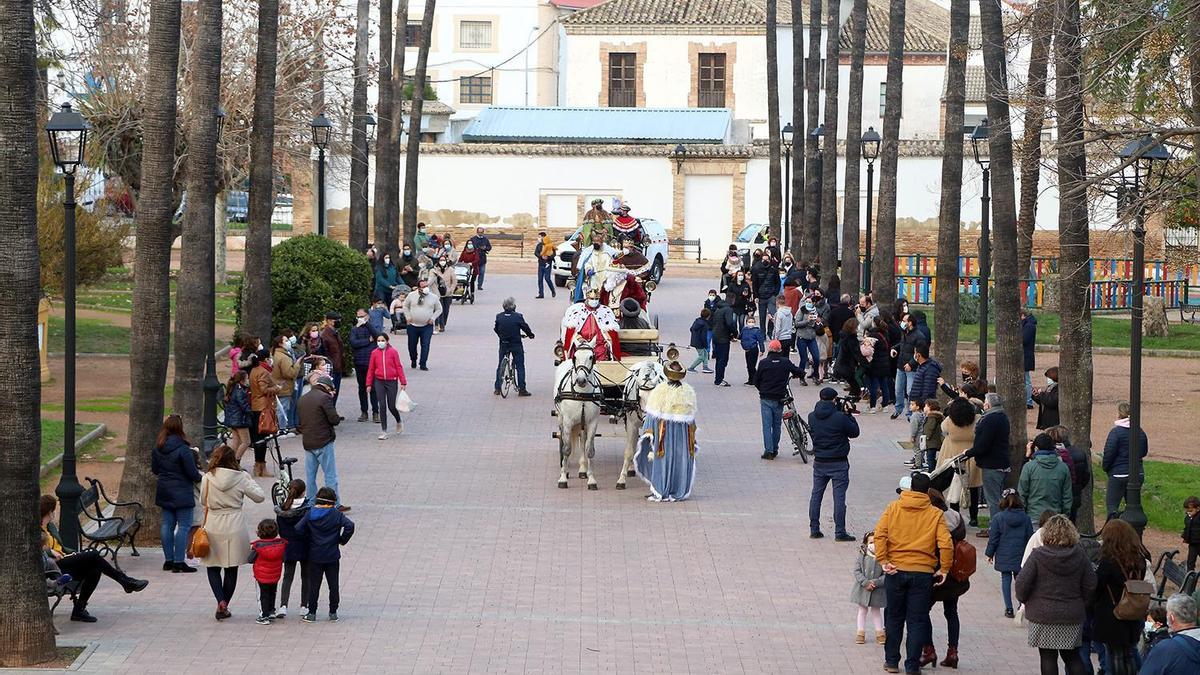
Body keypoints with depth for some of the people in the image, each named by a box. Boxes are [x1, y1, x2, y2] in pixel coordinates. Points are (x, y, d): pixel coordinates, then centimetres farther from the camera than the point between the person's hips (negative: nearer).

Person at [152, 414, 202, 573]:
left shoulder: (158, 448, 2)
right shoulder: (182, 448, -18)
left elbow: (154, 469, 12)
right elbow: (192, 472, -15)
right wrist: (199, 477, 7)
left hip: (164, 492, 7)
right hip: (182, 492, -7)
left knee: (167, 525, 12)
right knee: (184, 526, -2)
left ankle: (168, 560, 15)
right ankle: (179, 561, -6)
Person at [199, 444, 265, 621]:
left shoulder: (207, 478, -7)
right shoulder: (240, 478, -8)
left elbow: (203, 501, 7)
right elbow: (259, 496, 0)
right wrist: (250, 480, 13)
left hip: (213, 527, 0)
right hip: (235, 527, 0)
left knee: (213, 567, 13)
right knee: (231, 568, 13)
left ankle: (221, 601, -7)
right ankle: (225, 606, 16)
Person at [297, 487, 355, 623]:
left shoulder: (310, 514, -4)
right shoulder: (336, 514, -8)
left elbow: (298, 529, -9)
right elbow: (349, 526, -19)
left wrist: (309, 540, 4)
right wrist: (342, 540, -4)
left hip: (315, 556, 1)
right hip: (332, 555, -1)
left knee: (314, 585, 8)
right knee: (333, 585, 9)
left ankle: (312, 613, 8)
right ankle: (333, 613, 12)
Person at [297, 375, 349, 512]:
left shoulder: (303, 399, 10)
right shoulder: (324, 398, -13)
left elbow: (300, 420, 15)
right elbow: (334, 419, -16)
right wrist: (339, 417, 4)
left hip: (307, 443, 7)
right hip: (323, 442, -7)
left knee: (310, 476, 11)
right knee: (330, 475, 0)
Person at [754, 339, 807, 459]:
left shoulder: (763, 363, -6)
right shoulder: (786, 362, -3)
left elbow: (756, 380, 0)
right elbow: (800, 373, 0)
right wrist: (794, 375, 23)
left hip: (766, 398, -2)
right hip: (779, 399, 2)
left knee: (767, 425, 0)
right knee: (777, 424, 14)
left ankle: (768, 450, -9)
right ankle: (774, 449, 18)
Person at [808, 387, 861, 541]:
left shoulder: (812, 417, -3)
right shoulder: (840, 417, -17)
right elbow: (854, 432, -5)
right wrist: (848, 414, 5)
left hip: (819, 463, 4)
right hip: (838, 463, -4)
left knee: (816, 495, 13)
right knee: (839, 497, 0)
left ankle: (814, 529, 16)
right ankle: (840, 532, 0)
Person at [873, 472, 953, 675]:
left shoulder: (893, 508, 2)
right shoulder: (935, 514, -1)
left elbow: (880, 534, -9)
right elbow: (946, 544, -9)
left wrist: (883, 561, -6)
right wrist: (943, 569, 0)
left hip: (895, 571, 1)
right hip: (923, 573, -1)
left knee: (894, 618, 15)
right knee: (917, 621, 6)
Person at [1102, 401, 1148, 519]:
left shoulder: (1116, 431, -14)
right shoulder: (1141, 432, 5)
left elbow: (1109, 453, -15)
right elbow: (1144, 452, 17)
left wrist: (1105, 467, 2)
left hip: (1118, 474, -6)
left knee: (1111, 505, -1)